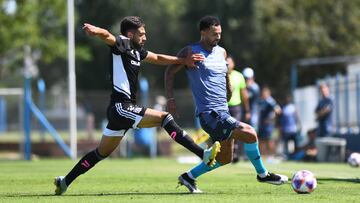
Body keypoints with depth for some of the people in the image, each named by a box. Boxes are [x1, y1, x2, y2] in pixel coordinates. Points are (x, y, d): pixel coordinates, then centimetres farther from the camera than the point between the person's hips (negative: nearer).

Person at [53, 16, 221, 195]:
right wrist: (96, 31, -53)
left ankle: (64, 181, 26)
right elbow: (107, 36, -31)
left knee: (102, 152, 18)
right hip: (121, 107, -10)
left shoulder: (136, 50, 16)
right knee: (164, 118, -17)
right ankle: (203, 155, -21)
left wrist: (183, 60, 26)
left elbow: (158, 58, 31)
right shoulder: (122, 44, -9)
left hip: (124, 110, 10)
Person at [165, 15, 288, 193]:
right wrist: (170, 99, -11)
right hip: (209, 114, -9)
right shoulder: (191, 52, -6)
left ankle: (188, 177, 24)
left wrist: (229, 92, 23)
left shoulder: (221, 52, 15)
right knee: (250, 134, -18)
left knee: (225, 159, 12)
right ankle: (262, 174, -1)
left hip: (223, 113, 9)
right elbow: (170, 72, -3)